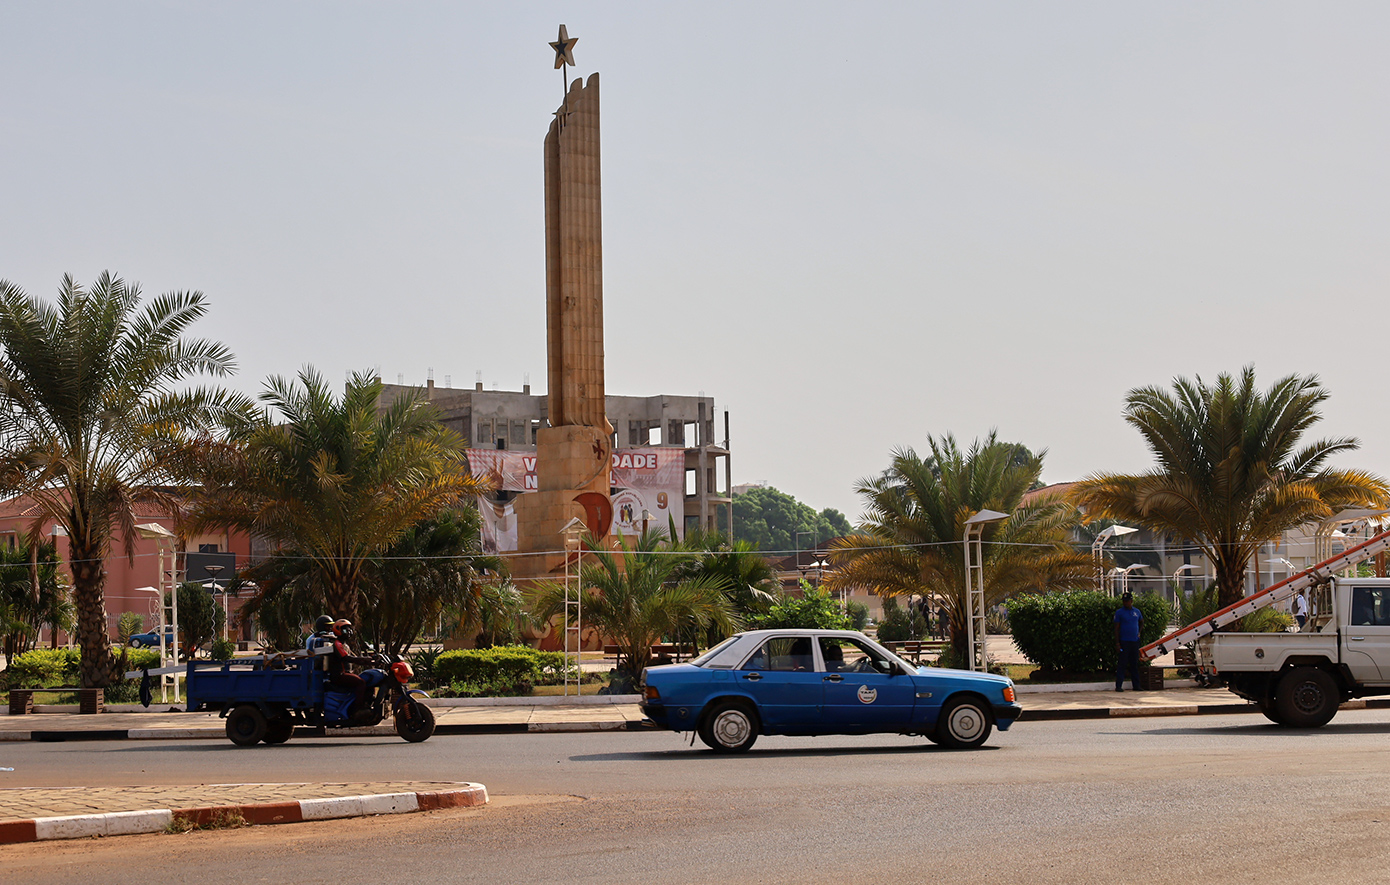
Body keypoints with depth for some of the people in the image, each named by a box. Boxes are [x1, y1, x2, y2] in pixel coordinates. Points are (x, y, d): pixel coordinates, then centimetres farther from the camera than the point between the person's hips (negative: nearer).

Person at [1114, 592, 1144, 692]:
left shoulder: (1137, 612, 10)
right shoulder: (1119, 612, -2)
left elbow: (1141, 622, 30)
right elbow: (1116, 628, -3)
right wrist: (1117, 642, -9)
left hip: (1135, 641, 4)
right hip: (1124, 641, -4)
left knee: (1135, 665, 8)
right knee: (1122, 664, -7)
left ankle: (1136, 685, 12)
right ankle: (1118, 686, -6)